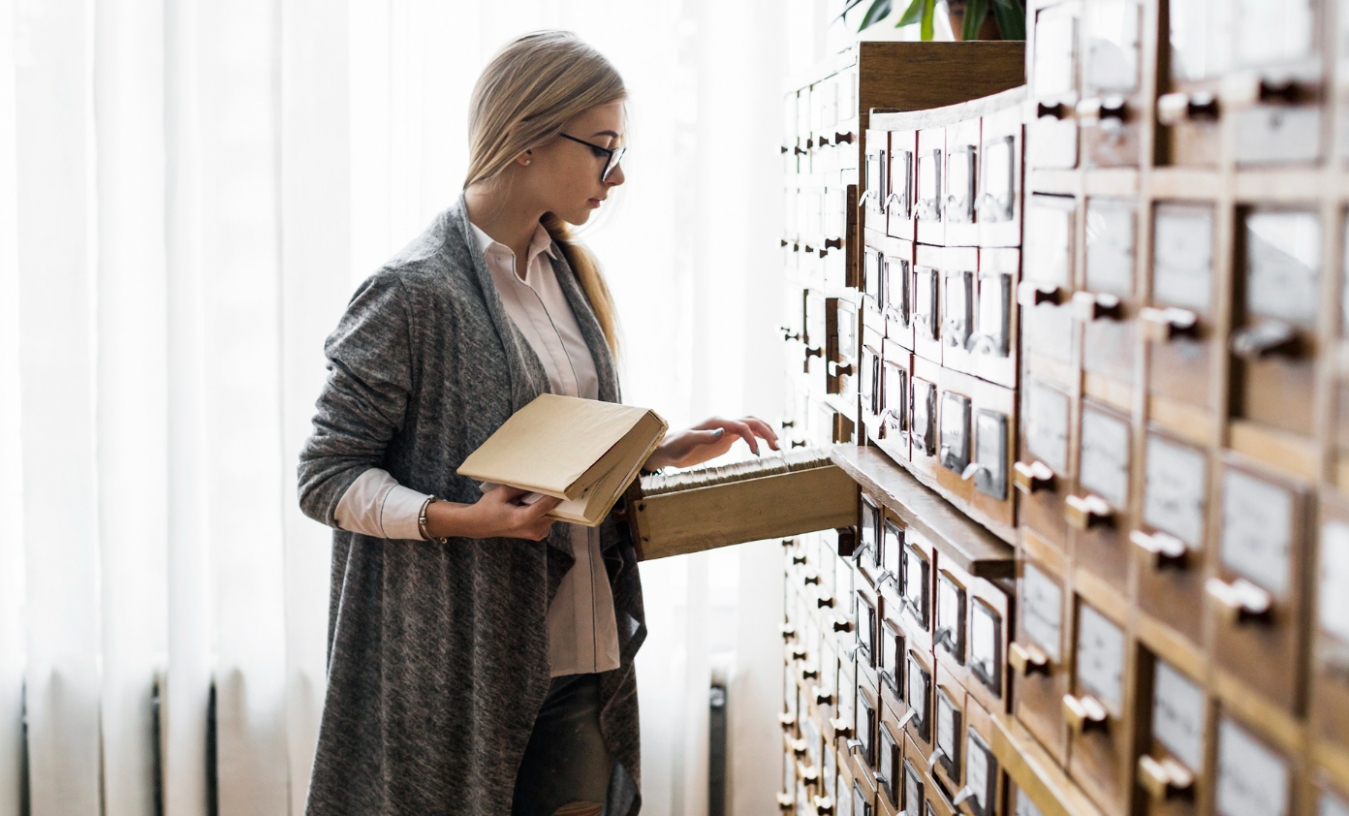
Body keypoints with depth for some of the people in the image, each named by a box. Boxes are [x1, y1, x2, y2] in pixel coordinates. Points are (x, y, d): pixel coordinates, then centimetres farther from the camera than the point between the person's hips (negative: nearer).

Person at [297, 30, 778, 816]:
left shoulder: (569, 273, 10)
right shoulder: (415, 292, -14)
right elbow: (327, 478, -12)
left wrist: (665, 452, 5)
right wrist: (461, 519, -24)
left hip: (586, 649, 7)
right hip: (466, 662, -7)